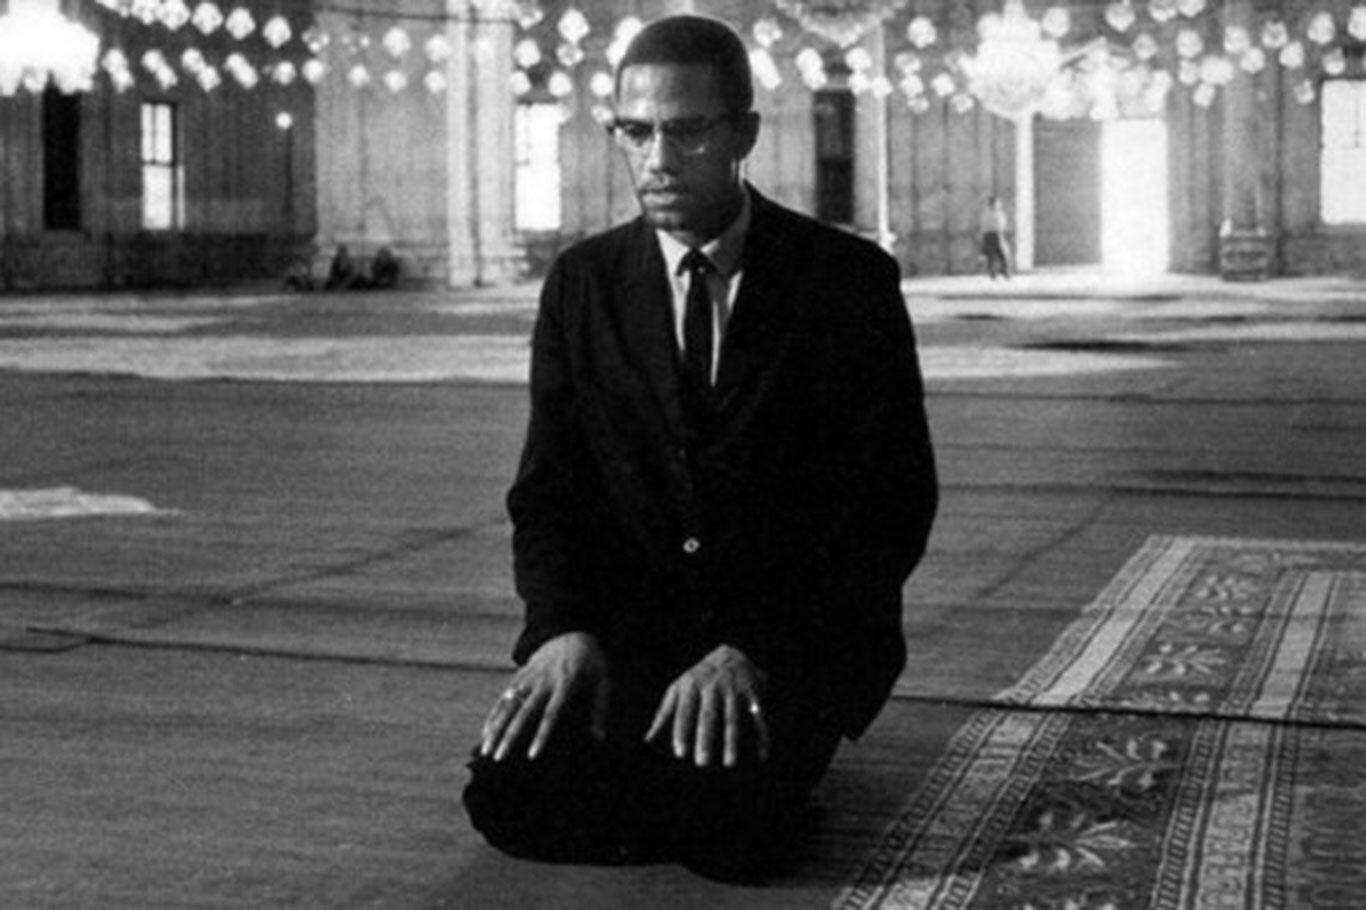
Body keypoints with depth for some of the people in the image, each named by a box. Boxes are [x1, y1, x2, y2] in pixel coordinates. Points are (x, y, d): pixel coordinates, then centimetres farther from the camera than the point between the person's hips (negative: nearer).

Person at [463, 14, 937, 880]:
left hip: (797, 634, -3)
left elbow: (894, 505, -9)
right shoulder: (583, 283, 6)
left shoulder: (849, 281, -4)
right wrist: (565, 629, -17)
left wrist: (751, 648, -22)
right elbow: (548, 489, 5)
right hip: (626, 628, 3)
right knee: (510, 797, -23)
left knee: (716, 826, -31)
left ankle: (766, 766, 5)